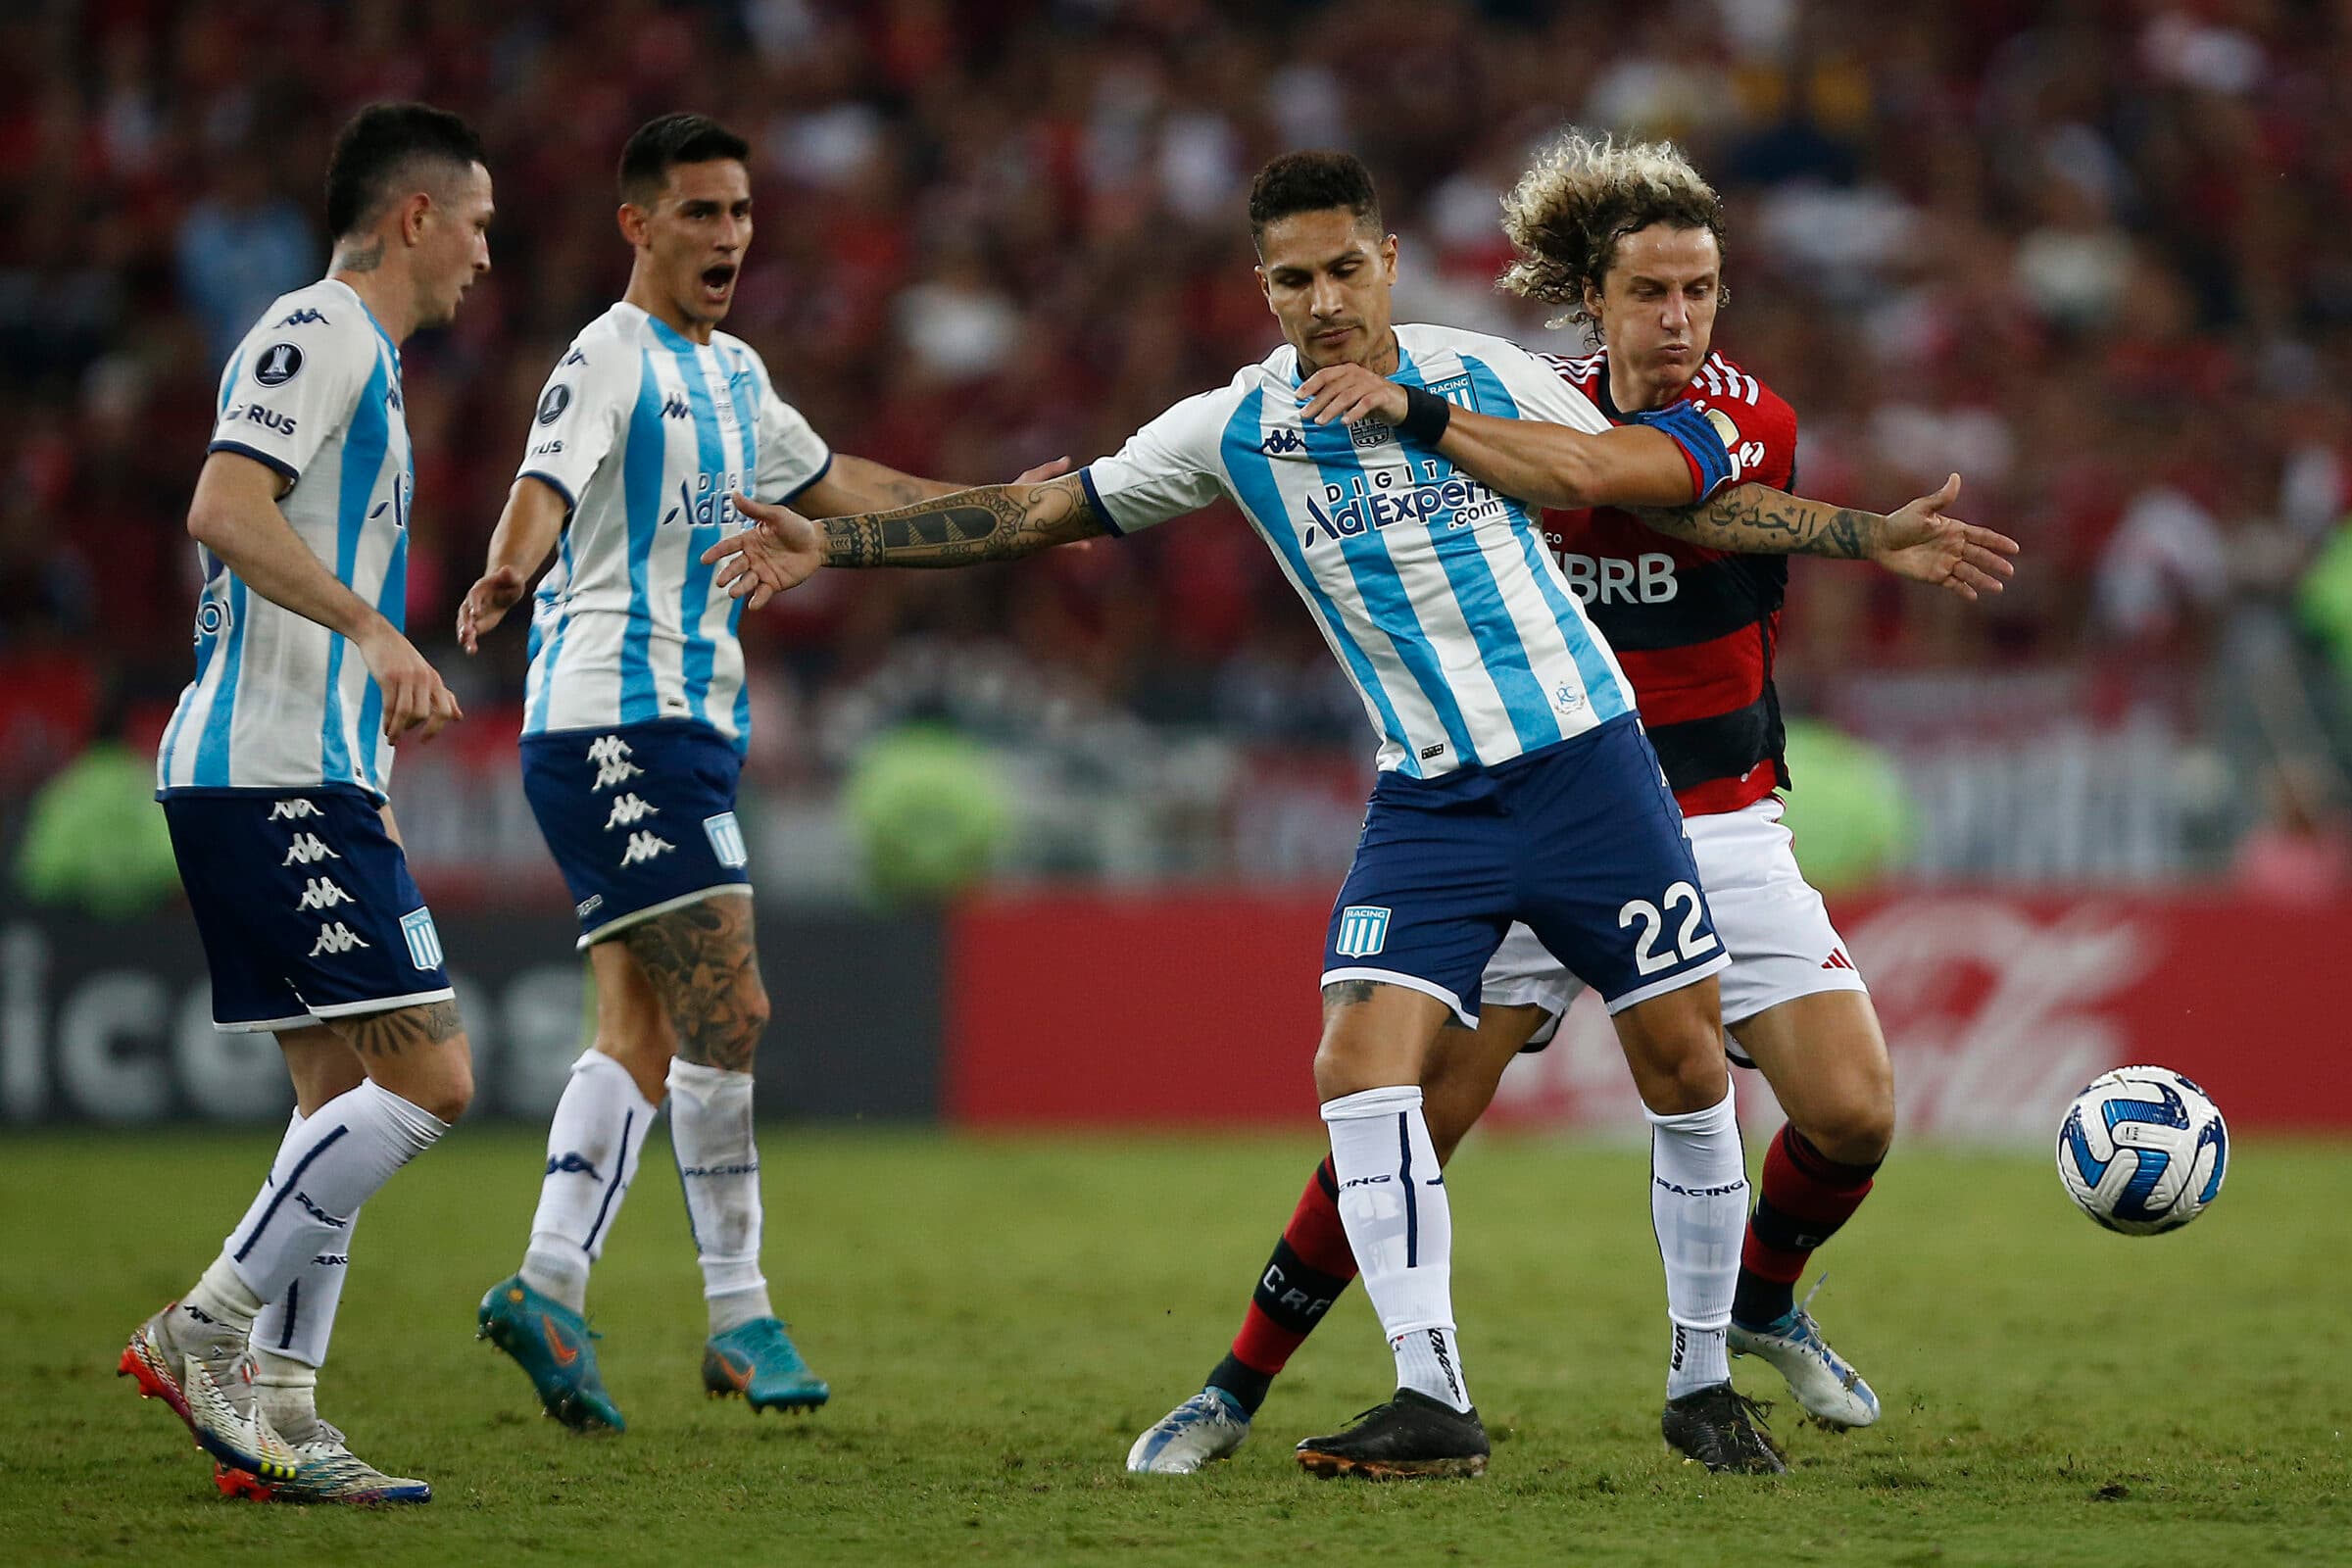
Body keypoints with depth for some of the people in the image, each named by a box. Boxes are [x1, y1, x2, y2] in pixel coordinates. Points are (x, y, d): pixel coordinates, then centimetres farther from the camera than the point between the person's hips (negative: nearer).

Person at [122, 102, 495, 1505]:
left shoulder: (356, 354, 23)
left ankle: (277, 1415, 6)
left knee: (347, 1094, 8)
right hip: (274, 774, -11)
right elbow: (226, 509, -23)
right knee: (427, 1078, -13)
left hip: (303, 779, 11)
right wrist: (378, 631, -32)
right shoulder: (317, 333, -8)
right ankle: (206, 1332, -10)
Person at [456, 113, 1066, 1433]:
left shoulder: (731, 373, 19)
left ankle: (549, 1289, 4)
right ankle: (740, 1314, -9)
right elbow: (547, 488, -25)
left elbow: (833, 480, 33)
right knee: (727, 1010, -13)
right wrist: (508, 574, -46)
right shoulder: (611, 359, -9)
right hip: (618, 720, -9)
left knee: (646, 1029, 5)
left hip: (689, 730, 9)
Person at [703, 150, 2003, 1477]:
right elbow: (1040, 512, 7)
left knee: (1689, 1068, 0)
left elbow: (1679, 468, -1)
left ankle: (1706, 1378, 18)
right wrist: (831, 543, 3)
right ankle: (1434, 1402, -14)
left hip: (1586, 758, -1)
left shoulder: (1479, 372, -2)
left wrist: (1439, 423, -12)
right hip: (1430, 803, 1)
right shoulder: (1235, 430, -1)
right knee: (1363, 1065, -17)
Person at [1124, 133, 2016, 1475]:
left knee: (1854, 1112, -11)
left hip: (1715, 825, -1)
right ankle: (1237, 1389, 5)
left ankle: (1763, 1300, 21)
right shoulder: (1539, 406, 0)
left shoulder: (1750, 419, -13)